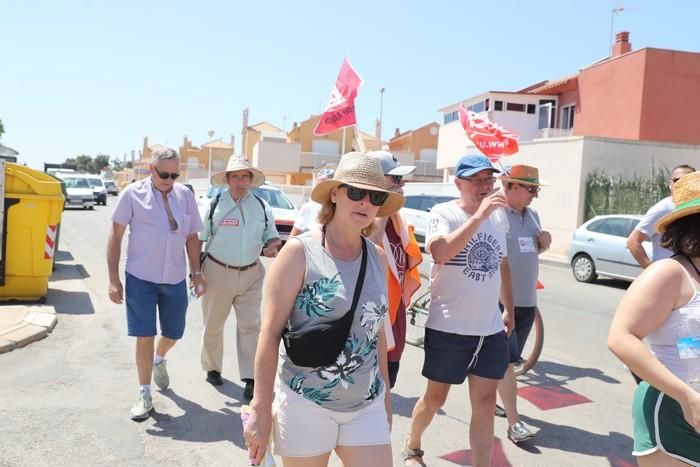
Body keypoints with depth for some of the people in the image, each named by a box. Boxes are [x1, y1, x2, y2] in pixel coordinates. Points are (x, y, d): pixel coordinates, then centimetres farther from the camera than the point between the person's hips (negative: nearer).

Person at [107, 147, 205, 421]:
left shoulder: (185, 195, 5)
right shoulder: (133, 193, -5)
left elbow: (192, 237, 12)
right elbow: (115, 236, -3)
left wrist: (196, 273, 8)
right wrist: (113, 279, -7)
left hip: (175, 279, 3)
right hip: (141, 278, -3)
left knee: (174, 333, 14)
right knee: (145, 337, 1)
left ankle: (159, 360, 47)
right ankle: (144, 395, 16)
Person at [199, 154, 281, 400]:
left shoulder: (262, 207, 4)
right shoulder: (214, 205, -3)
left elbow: (272, 237, 12)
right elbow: (198, 239, 2)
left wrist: (272, 246, -12)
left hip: (251, 274, 1)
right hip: (218, 272, -1)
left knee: (250, 326, 0)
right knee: (213, 325, 12)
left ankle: (250, 379, 4)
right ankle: (212, 368, 33)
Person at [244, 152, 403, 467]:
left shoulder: (377, 257, 3)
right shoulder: (300, 252, -12)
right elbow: (270, 333, -12)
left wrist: (385, 393, 16)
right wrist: (261, 409, -12)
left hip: (367, 406, 4)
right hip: (306, 404, -4)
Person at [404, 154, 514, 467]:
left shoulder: (496, 218, 9)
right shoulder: (443, 214, -11)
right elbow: (440, 253, -32)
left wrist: (508, 309, 22)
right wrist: (478, 215, -34)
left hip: (491, 330, 5)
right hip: (448, 328, -5)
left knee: (485, 403, 6)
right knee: (435, 397, 12)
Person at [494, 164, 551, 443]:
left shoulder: (532, 216, 11)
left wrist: (543, 243, 1)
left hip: (527, 300, 8)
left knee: (509, 359, 17)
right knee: (507, 361, -6)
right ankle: (514, 422, 0)